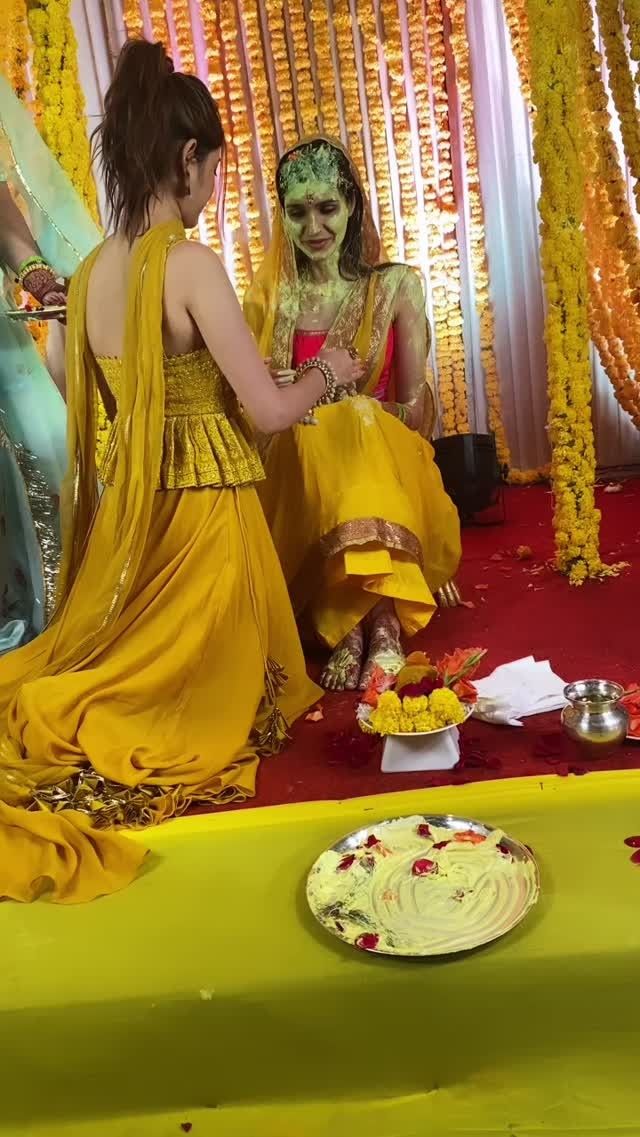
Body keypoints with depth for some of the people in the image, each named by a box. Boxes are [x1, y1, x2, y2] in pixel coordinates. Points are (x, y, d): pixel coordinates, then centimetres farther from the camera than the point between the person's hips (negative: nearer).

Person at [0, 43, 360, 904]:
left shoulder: (90, 274, 5)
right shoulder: (190, 264, -18)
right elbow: (270, 411, -17)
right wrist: (328, 371, 3)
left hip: (128, 505, 7)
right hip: (204, 508, -7)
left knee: (128, 669, 24)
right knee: (193, 688, 10)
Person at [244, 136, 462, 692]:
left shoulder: (396, 286, 2)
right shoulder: (269, 298, 4)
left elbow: (412, 407, -1)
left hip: (384, 459, 0)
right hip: (298, 463, 1)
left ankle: (353, 627, -32)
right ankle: (381, 620, -33)